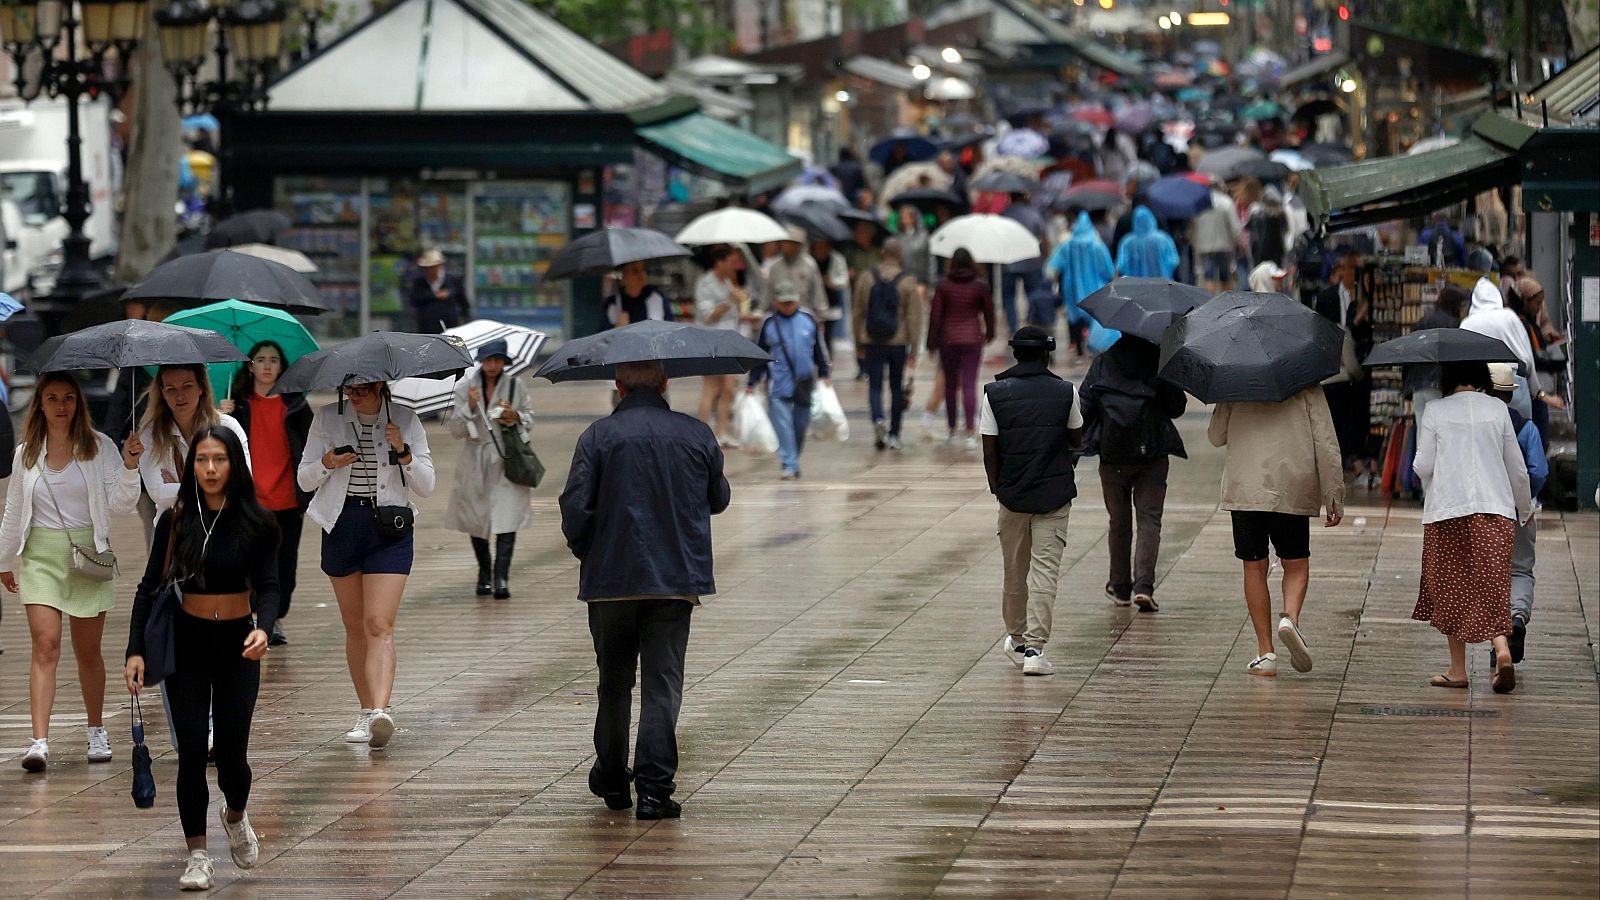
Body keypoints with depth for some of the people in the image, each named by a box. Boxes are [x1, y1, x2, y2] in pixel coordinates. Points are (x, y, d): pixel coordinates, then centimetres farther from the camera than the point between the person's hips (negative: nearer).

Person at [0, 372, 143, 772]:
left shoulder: (98, 447, 1)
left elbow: (121, 504, -5)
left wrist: (130, 467, -21)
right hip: (41, 557, 1)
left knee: (87, 651, 9)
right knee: (45, 645, -12)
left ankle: (96, 731, 27)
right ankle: (40, 742, -20)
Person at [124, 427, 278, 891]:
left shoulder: (255, 523, -7)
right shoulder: (175, 521, -5)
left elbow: (268, 585, -11)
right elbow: (149, 587, -3)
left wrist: (264, 628, -32)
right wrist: (134, 651, -12)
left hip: (237, 645, 0)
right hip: (185, 644, 0)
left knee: (231, 749, -3)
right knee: (191, 751, -5)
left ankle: (236, 815, 31)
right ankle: (197, 856, 5)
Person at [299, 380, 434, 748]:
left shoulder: (406, 421, 2)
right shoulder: (327, 418, 4)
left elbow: (427, 486, 2)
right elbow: (304, 479, 6)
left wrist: (404, 453, -14)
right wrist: (327, 463, -15)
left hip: (389, 529, -2)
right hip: (341, 527, 2)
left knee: (379, 624, -15)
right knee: (354, 625, 8)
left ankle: (380, 712, -27)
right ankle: (366, 712, 17)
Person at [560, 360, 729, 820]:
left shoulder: (599, 436, -5)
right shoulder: (698, 435, 3)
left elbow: (575, 506, -10)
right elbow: (718, 499, 16)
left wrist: (584, 551, 7)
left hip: (611, 577, 0)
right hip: (677, 577, 0)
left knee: (614, 682, 15)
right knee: (663, 683, 1)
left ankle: (612, 780, 27)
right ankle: (655, 789, -8)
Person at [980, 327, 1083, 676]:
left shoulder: (995, 393, -3)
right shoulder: (1065, 392, -3)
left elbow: (989, 451, -3)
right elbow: (1077, 441, 7)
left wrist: (996, 488, 8)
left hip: (1012, 492, 1)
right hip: (1055, 494, -1)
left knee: (1014, 571, 15)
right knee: (1045, 571, -3)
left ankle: (1017, 640, 30)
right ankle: (1035, 648, -11)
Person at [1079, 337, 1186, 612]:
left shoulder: (1102, 363, 0)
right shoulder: (1160, 362, -5)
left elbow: (1084, 408, -1)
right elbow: (1177, 407, 0)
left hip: (1113, 457, 2)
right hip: (1152, 455, -2)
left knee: (1119, 522, 14)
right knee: (1149, 519, 2)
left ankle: (1120, 586, 22)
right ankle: (1144, 585, -14)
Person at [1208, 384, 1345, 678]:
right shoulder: (1308, 388, 2)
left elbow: (1216, 436, 11)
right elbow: (1326, 443, -2)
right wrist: (1334, 497, 2)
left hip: (1244, 489, 1)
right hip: (1294, 491, -1)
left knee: (1254, 568, 7)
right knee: (1296, 565, 15)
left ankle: (1265, 653, 5)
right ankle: (1291, 617, -15)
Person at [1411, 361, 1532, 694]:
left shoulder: (1435, 411, 0)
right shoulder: (1497, 409, 6)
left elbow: (1423, 467, -3)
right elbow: (1517, 468, 9)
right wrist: (1525, 509, 24)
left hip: (1446, 511, -1)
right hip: (1495, 510, 1)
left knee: (1451, 590, 9)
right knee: (1492, 586, 0)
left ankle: (1458, 669, 11)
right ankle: (1502, 648, -24)